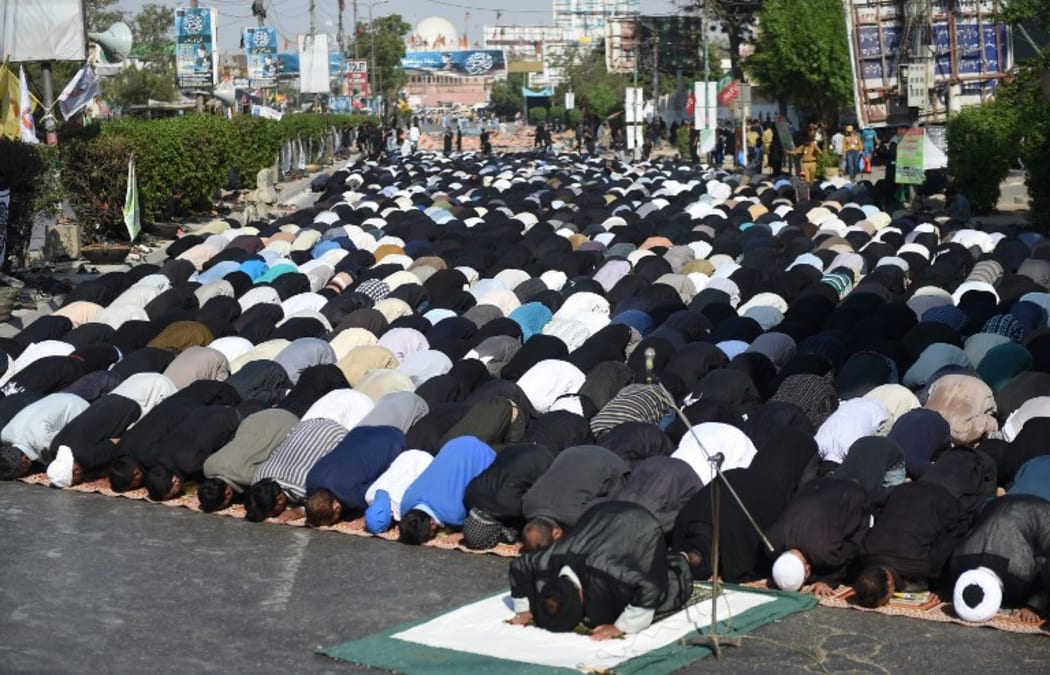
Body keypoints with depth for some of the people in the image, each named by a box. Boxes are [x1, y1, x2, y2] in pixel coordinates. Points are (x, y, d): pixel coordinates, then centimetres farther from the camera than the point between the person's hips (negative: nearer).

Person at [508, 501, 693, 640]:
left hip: (640, 528, -5)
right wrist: (524, 610, -9)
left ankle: (676, 564, 28)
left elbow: (649, 588, -51)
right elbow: (518, 566, -10)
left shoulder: (604, 570, -50)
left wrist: (621, 627, -44)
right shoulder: (546, 562, -32)